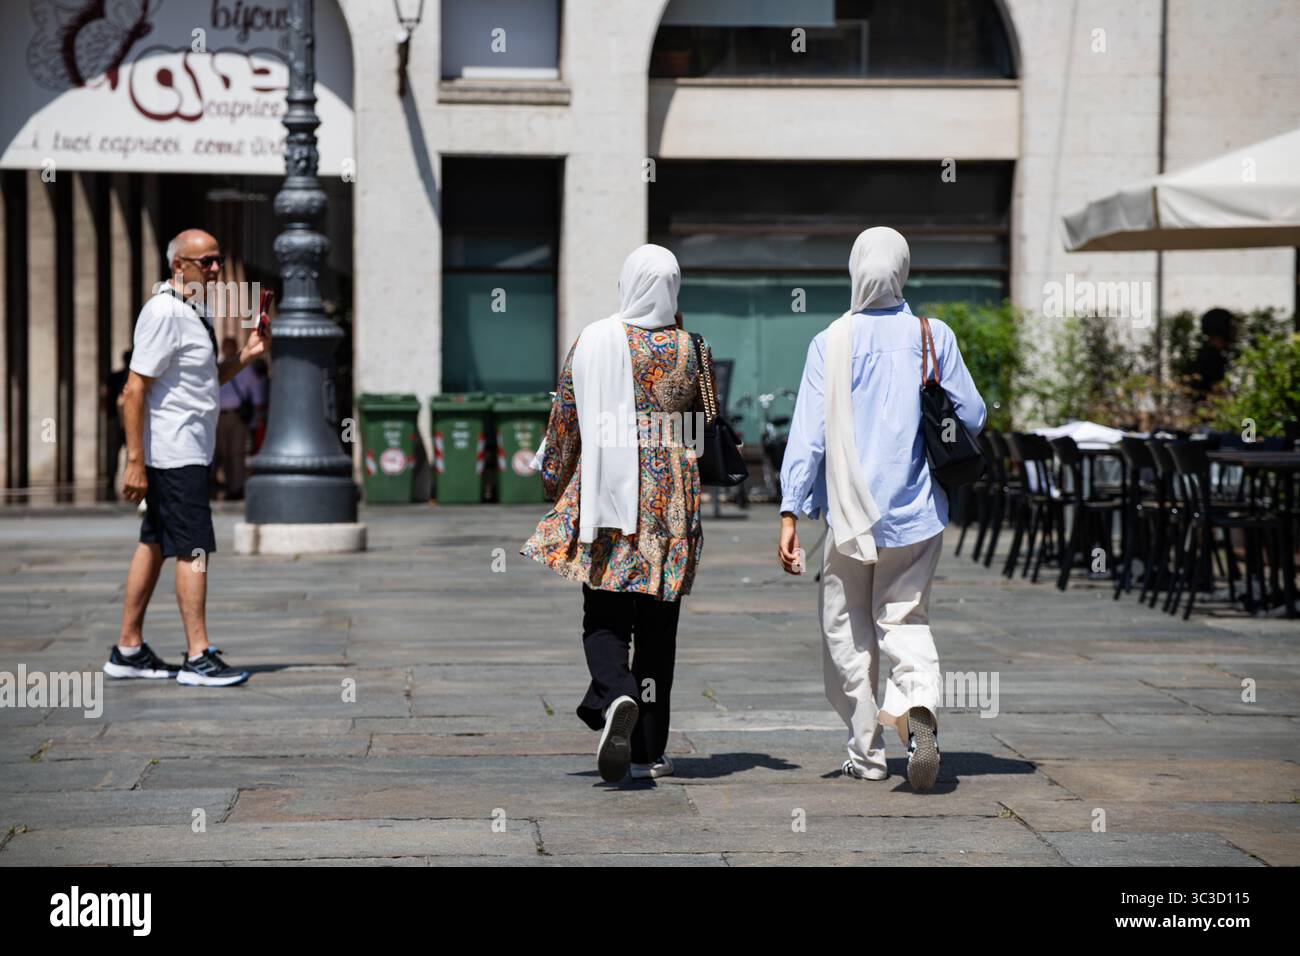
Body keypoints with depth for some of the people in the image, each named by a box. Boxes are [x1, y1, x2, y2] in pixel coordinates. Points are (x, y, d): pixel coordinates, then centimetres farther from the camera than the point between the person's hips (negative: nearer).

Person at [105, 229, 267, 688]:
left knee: (154, 545, 12)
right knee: (193, 549, -10)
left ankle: (128, 650, 17)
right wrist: (135, 461, -22)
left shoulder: (197, 312, 15)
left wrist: (244, 356, 6)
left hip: (191, 450, 10)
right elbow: (134, 390, -19)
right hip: (173, 453, -10)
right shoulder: (163, 313, -15)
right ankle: (198, 657, -9)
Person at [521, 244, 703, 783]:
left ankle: (617, 698, -26)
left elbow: (565, 416, 3)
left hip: (605, 490, -1)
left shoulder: (594, 341, -2)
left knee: (603, 616, 5)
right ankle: (647, 751, 9)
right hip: (669, 496, 1)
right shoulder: (684, 348, -1)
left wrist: (553, 477, 17)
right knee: (657, 622, 7)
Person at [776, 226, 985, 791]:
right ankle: (919, 706, -21)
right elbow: (972, 417, 1)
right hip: (916, 512, 2)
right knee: (905, 622, 9)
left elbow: (807, 432, -9)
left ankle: (867, 753, 14)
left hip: (849, 513, -1)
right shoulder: (933, 337, -2)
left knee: (848, 632, 11)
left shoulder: (831, 342, -6)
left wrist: (791, 513, -8)